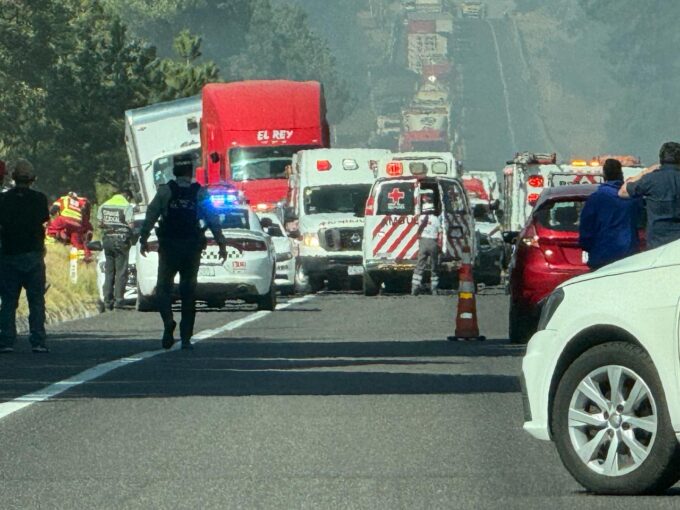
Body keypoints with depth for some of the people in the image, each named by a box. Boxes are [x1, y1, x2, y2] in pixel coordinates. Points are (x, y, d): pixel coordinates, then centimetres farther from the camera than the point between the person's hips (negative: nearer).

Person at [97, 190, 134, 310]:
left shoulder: (104, 205, 10)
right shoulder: (126, 206, -6)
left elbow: (100, 223, 8)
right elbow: (130, 225, -10)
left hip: (107, 239, 5)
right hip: (121, 240, -5)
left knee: (109, 271, 10)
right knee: (121, 271, -1)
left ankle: (108, 301, 9)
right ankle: (119, 300, -6)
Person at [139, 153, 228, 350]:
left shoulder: (165, 191, -3)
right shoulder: (200, 193, -1)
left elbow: (151, 216, -4)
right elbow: (213, 219, -3)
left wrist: (144, 239, 5)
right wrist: (221, 243, 2)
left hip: (169, 247, -1)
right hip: (192, 248, 1)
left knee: (164, 287, 9)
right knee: (188, 291, 9)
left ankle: (168, 321, -19)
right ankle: (186, 337, 7)